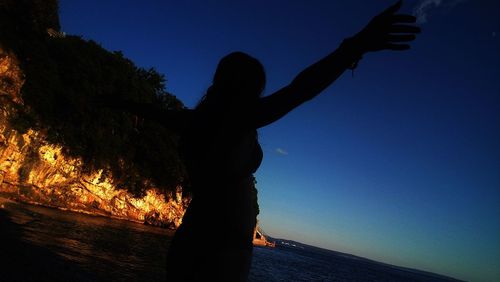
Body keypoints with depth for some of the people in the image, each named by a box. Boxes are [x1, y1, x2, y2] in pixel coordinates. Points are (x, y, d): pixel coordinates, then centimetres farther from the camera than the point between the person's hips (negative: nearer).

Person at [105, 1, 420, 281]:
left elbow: (152, 111, 26)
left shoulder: (195, 119, 7)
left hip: (190, 241, 7)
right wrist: (355, 47, -34)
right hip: (226, 248, -7)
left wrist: (121, 102, 46)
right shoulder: (241, 116, -14)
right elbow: (297, 91, -29)